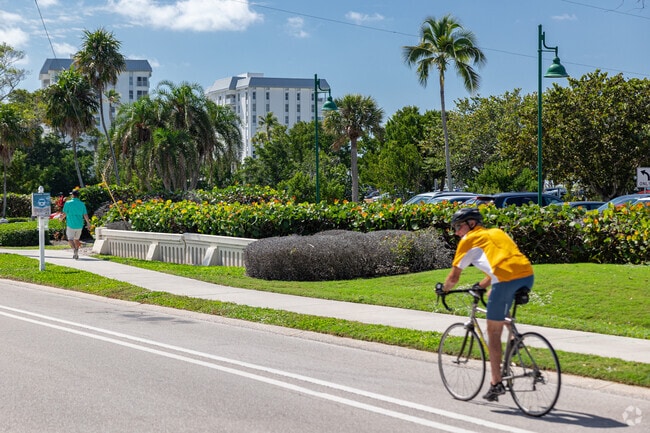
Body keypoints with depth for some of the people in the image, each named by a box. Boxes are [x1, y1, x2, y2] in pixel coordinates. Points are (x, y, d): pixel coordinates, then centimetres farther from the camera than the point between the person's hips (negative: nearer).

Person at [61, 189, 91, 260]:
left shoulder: (68, 203, -6)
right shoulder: (82, 204, 3)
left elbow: (64, 214, -5)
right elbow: (85, 215, 1)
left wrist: (61, 218, 17)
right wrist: (88, 224, 11)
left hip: (71, 225, -4)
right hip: (79, 225, 4)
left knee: (70, 239, -1)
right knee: (76, 239, 18)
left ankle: (74, 249, -27)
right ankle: (76, 254, 19)